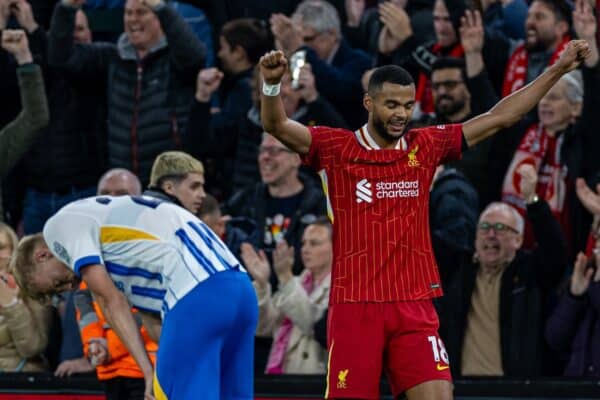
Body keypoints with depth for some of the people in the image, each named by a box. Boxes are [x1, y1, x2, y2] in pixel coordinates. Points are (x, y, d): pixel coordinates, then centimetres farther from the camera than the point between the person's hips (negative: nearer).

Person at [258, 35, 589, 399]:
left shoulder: (426, 147, 9)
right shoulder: (336, 149, 0)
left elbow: (500, 117, 12)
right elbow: (278, 126, -13)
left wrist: (558, 70, 12)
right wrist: (272, 84, -33)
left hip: (415, 306, 3)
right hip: (354, 305, -3)